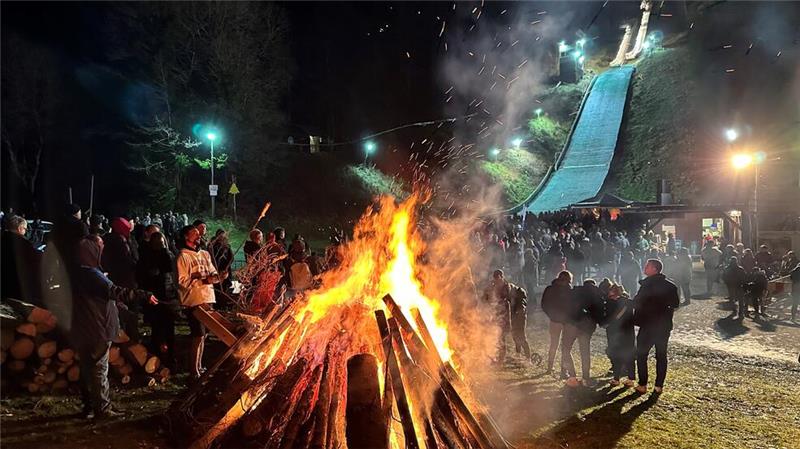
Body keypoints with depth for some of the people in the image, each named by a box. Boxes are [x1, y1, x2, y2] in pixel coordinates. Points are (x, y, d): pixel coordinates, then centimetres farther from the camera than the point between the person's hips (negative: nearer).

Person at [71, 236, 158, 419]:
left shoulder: (78, 273, 9)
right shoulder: (92, 275, -20)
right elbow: (116, 292, -31)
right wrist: (145, 296, -31)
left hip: (83, 330, 9)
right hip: (97, 330, -9)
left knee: (87, 369, 14)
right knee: (99, 369, -1)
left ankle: (89, 407, 23)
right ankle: (102, 408, 6)